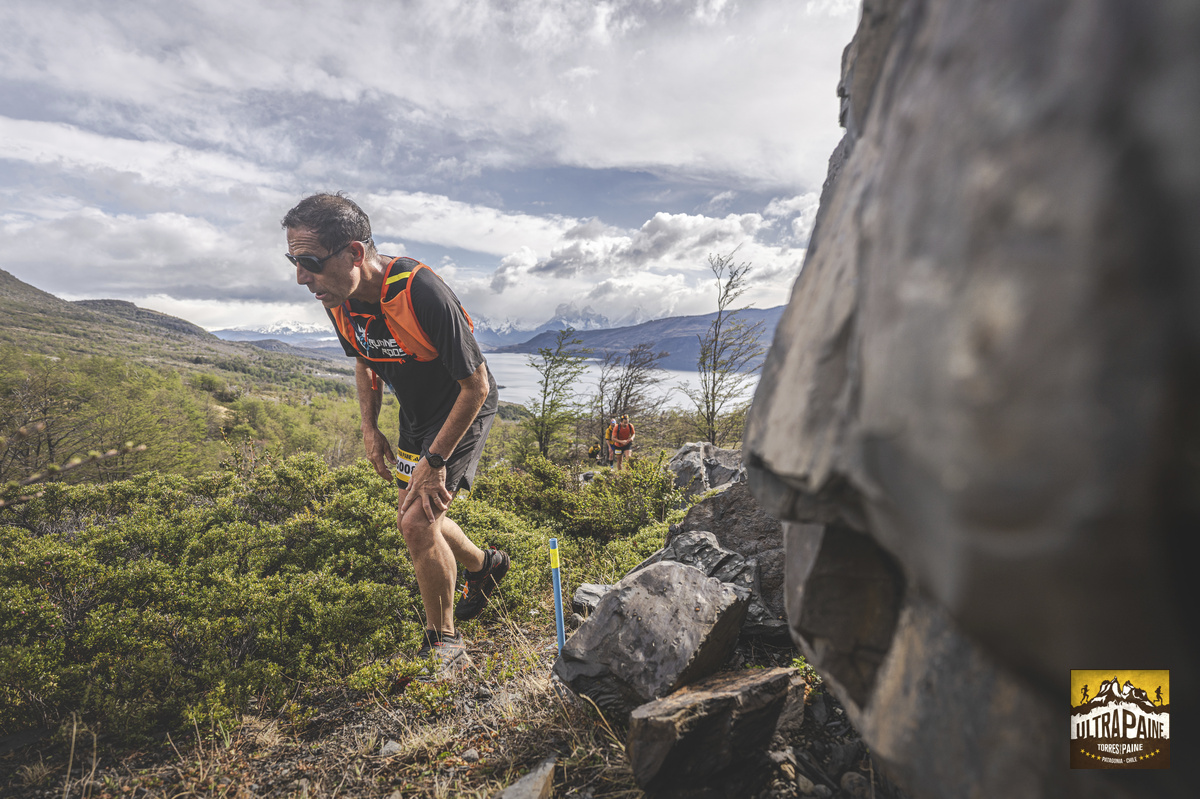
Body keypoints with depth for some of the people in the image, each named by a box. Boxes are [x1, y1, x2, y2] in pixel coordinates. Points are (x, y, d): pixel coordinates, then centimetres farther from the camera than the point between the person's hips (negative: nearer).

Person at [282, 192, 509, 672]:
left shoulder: (421, 293, -35)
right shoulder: (338, 300, -12)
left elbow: (476, 386, -27)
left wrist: (435, 461, -23)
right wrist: (370, 429, 2)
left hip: (463, 409, -8)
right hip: (415, 412, 8)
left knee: (418, 521, -15)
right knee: (413, 515, 16)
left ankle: (443, 640, 8)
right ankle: (485, 566, 43)